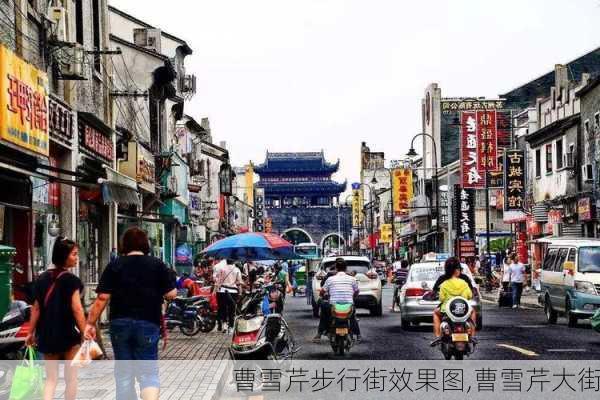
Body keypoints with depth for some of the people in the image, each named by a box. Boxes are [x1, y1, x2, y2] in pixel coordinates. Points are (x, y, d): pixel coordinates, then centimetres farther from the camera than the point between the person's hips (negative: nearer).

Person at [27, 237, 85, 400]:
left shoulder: (42, 278, 6)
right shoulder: (71, 280, -11)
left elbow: (36, 308, 8)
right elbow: (77, 309, -16)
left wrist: (31, 333, 14)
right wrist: (85, 333, -14)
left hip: (46, 335, 5)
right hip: (68, 334, -5)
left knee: (51, 378, 12)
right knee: (71, 378, 9)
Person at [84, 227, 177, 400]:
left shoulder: (114, 266, 2)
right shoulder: (157, 265, 1)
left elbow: (102, 298, -4)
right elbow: (171, 294, -1)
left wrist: (90, 323, 1)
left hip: (120, 323, 1)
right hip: (148, 323, -1)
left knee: (123, 373, 12)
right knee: (148, 373, 0)